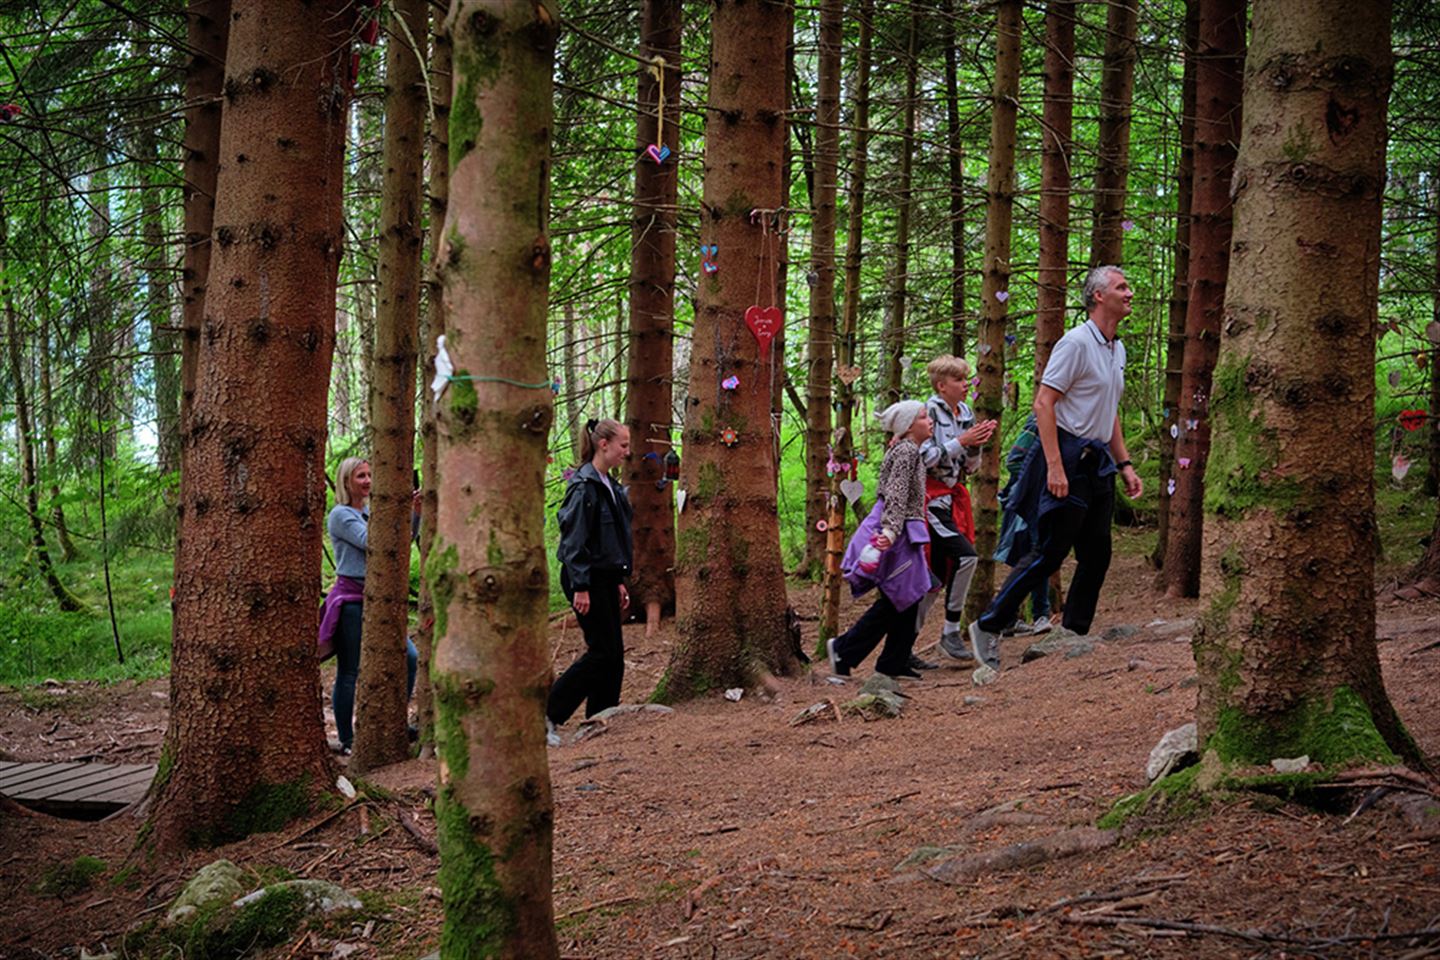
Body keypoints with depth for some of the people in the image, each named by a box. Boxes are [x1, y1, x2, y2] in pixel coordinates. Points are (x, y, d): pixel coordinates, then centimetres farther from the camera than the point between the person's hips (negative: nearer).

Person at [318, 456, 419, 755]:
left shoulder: (370, 513, 16)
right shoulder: (341, 515, -6)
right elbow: (370, 541, -19)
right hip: (350, 599, -7)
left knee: (409, 655, -2)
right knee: (349, 671, -2)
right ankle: (347, 741, 5)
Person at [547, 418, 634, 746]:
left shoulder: (608, 485, 14)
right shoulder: (584, 485, -15)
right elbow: (574, 538, -19)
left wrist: (619, 583, 21)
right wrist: (580, 587, -21)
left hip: (604, 578, 9)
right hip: (587, 579, -9)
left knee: (613, 655, 8)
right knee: (603, 652, -8)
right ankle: (546, 715, -2)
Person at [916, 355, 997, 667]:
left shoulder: (966, 414, 12)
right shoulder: (929, 411, -10)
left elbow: (970, 467, 16)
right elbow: (924, 458, -18)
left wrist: (977, 445, -3)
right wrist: (962, 441, -18)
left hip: (952, 498, 8)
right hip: (929, 498, -8)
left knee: (938, 577, 6)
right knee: (966, 556, -23)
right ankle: (951, 630, -11)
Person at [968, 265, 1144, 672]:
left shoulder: (1118, 349, 16)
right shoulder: (1077, 342, -13)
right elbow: (1043, 402, -17)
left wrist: (1125, 464, 18)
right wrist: (1055, 467, -23)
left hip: (1098, 461, 9)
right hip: (1068, 458, -9)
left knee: (1097, 555, 7)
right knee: (1050, 551, -8)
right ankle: (988, 626, 2)